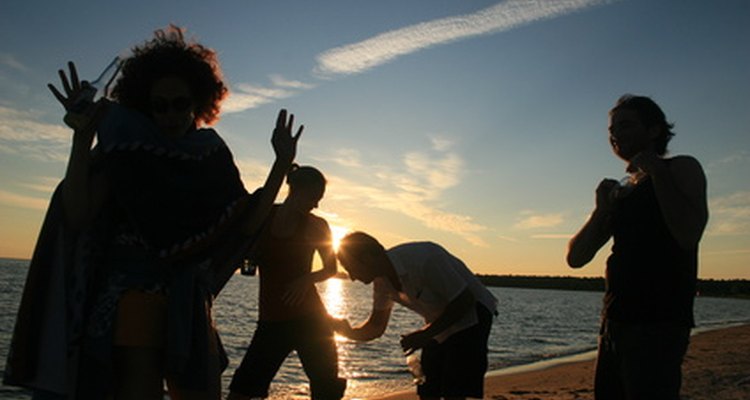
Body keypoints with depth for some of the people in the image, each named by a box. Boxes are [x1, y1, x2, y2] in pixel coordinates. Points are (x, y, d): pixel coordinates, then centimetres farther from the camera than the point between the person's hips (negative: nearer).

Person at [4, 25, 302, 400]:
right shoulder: (125, 148, 0)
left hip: (190, 303, 4)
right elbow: (76, 216, -12)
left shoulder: (209, 156, 8)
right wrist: (82, 136, -19)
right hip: (132, 295, -4)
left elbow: (247, 224, 2)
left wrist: (282, 162, -3)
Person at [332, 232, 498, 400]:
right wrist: (348, 331, -16)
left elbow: (465, 301, -26)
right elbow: (376, 326, 4)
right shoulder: (382, 280, -6)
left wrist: (426, 334, -27)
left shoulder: (424, 259, -32)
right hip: (440, 325, 8)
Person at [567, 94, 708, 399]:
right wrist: (602, 210, -1)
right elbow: (576, 257, 13)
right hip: (616, 323, 8)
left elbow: (688, 236, -20)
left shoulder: (682, 168, 0)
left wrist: (657, 170, -13)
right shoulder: (620, 193, 19)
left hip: (659, 325, -8)